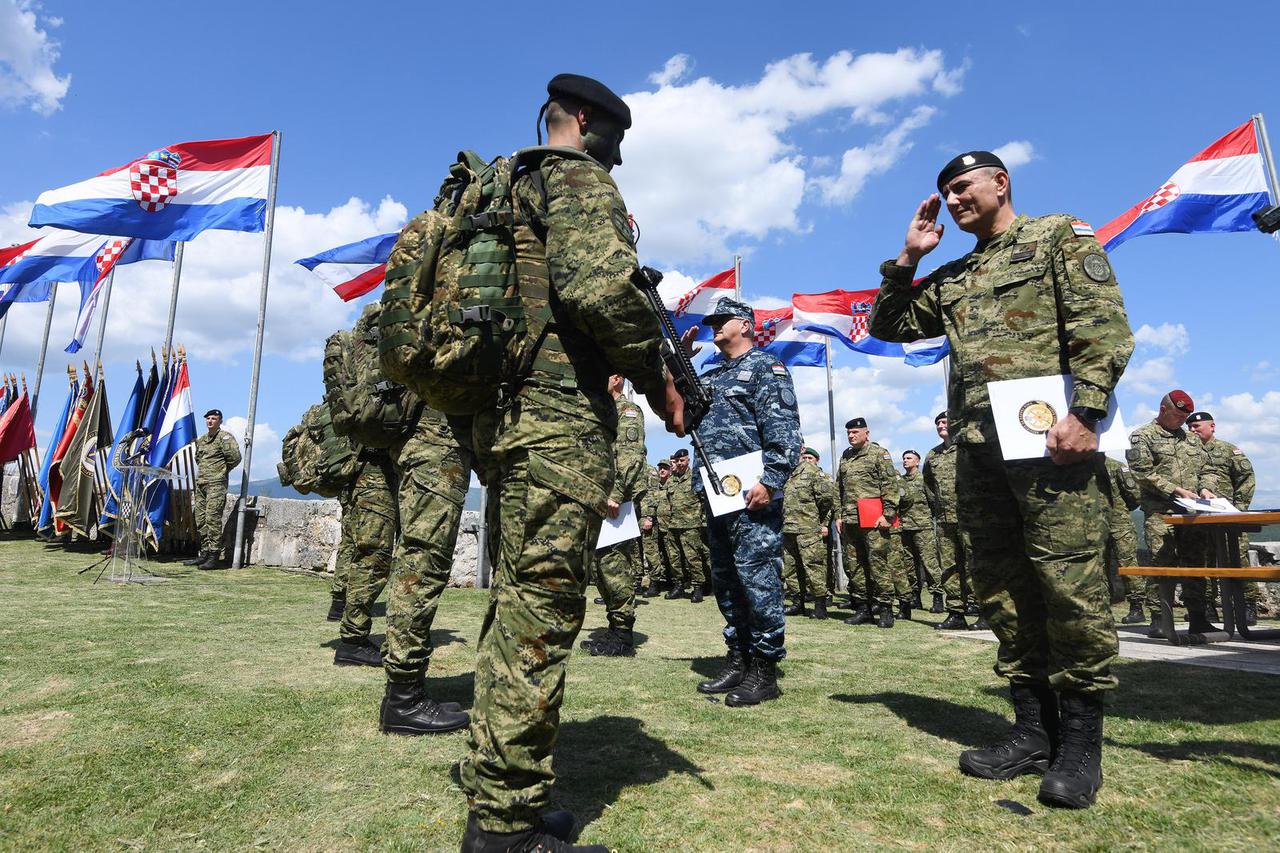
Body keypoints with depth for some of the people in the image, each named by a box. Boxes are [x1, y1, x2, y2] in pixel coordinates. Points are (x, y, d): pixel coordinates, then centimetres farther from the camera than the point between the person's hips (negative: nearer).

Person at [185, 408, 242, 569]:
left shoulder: (225, 437, -7)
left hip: (216, 484, -8)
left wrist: (222, 470, -3)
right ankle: (204, 554, 17)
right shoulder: (201, 440, 17)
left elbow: (235, 457, -16)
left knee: (213, 518, -12)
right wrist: (202, 472, 18)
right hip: (200, 483, 8)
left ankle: (214, 556, -11)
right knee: (200, 520, 10)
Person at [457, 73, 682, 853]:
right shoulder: (576, 176, -1)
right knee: (543, 607, -8)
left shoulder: (509, 187, 28)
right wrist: (658, 378, -8)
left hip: (504, 414, 10)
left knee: (519, 603, 13)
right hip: (560, 414, -10)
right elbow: (597, 283, -20)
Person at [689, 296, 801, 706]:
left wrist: (770, 481, -21)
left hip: (751, 493, -8)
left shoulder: (766, 366, 0)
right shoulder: (710, 376, 25)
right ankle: (738, 659, 22)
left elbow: (785, 430, -10)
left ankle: (764, 669, 2)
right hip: (716, 493, 9)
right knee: (725, 579, 12)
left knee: (757, 576, -7)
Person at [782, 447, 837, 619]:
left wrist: (824, 523, -12)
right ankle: (797, 603, 19)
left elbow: (827, 496, -11)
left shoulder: (818, 474, -1)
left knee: (813, 565, -9)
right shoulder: (792, 476, 21)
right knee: (790, 567, 10)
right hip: (788, 528, 8)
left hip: (809, 529, -8)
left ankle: (820, 605, -3)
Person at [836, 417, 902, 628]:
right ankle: (862, 608, 15)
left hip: (873, 520, -6)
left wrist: (888, 514, -14)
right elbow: (839, 489, 23)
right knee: (854, 565, 7)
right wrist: (839, 515, 15)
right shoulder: (845, 458, 20)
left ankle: (885, 609, 0)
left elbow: (891, 485, -6)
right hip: (849, 520, 7)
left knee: (879, 563, -6)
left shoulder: (879, 453, 2)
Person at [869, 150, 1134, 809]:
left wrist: (1085, 412, -17)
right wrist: (908, 258, 14)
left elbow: (1103, 326, -4)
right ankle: (1033, 732, 17)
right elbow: (888, 326, 23)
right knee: (999, 586, 6)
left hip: (1047, 434, -6)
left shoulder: (1059, 236, 8)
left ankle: (1081, 744, 6)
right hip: (976, 446, 7)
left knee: (1068, 578, -7)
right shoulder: (951, 278, 24)